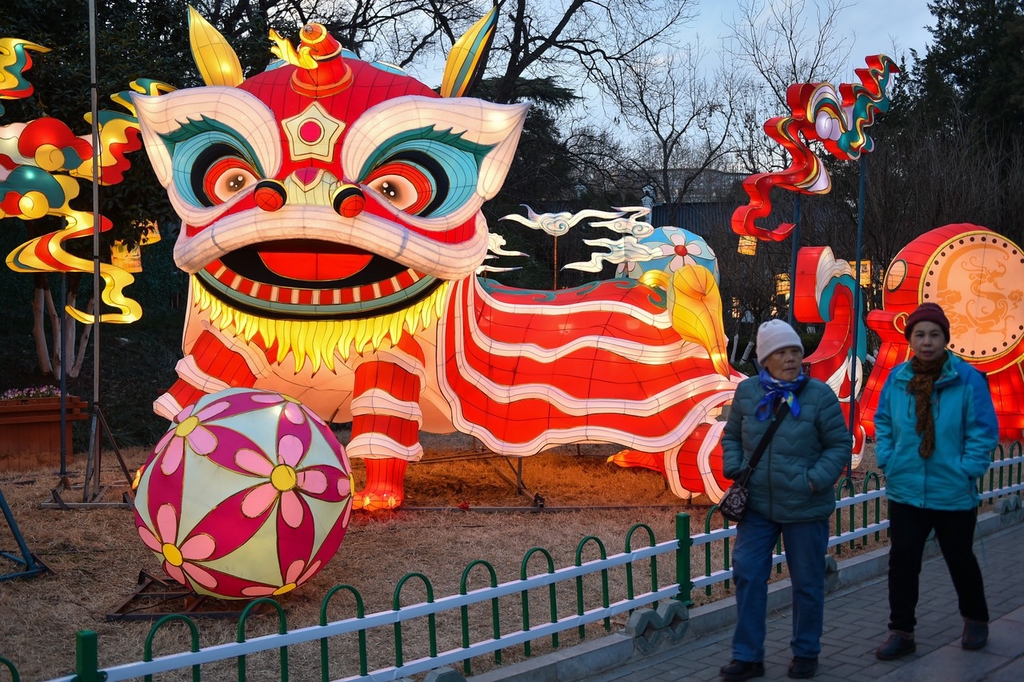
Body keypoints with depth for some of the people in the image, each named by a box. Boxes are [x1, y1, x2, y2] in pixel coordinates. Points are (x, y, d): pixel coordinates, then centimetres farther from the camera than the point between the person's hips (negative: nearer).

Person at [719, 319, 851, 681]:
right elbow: (732, 436, 13)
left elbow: (840, 444, -5)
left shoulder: (819, 394, -10)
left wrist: (817, 480, -15)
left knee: (807, 583, 10)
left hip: (805, 508, -2)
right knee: (747, 576, 1)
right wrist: (734, 468, -3)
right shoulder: (747, 392, -1)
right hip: (756, 505, 3)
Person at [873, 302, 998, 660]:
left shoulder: (967, 379, -13)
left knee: (960, 560, 16)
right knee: (902, 562, 1)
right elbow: (883, 424, 9)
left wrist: (968, 471, -14)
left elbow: (983, 431, -9)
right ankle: (901, 633, 12)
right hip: (905, 491, 2)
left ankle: (976, 621, 38)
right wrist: (886, 462, 0)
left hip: (953, 493, -2)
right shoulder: (897, 378, -3)